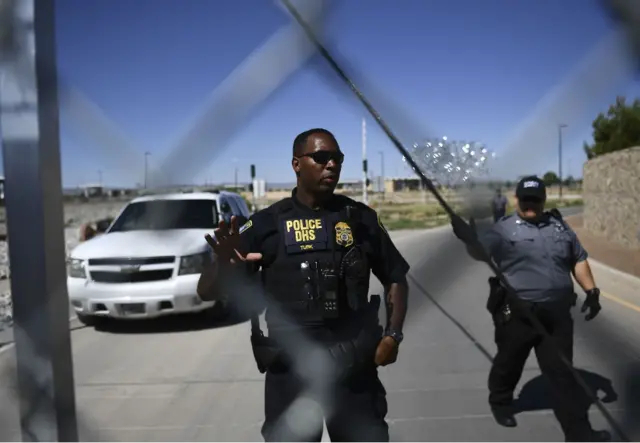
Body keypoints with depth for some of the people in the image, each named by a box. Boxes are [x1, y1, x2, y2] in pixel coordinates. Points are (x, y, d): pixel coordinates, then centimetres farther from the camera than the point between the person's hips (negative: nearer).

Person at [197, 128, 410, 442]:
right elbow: (206, 291, -5)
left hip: (354, 362, 2)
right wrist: (224, 267, -28)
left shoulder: (361, 218, 4)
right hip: (290, 365, -1)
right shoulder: (267, 223, -3)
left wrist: (393, 335, -2)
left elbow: (396, 279, 13)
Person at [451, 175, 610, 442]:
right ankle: (500, 402, 42)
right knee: (509, 363, 15)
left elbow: (579, 259, 18)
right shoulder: (504, 228, -6)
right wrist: (469, 239, -42)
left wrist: (591, 291, 8)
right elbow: (482, 252, -21)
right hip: (516, 314, -3)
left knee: (562, 371, 10)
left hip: (557, 313, 3)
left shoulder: (559, 225, 9)